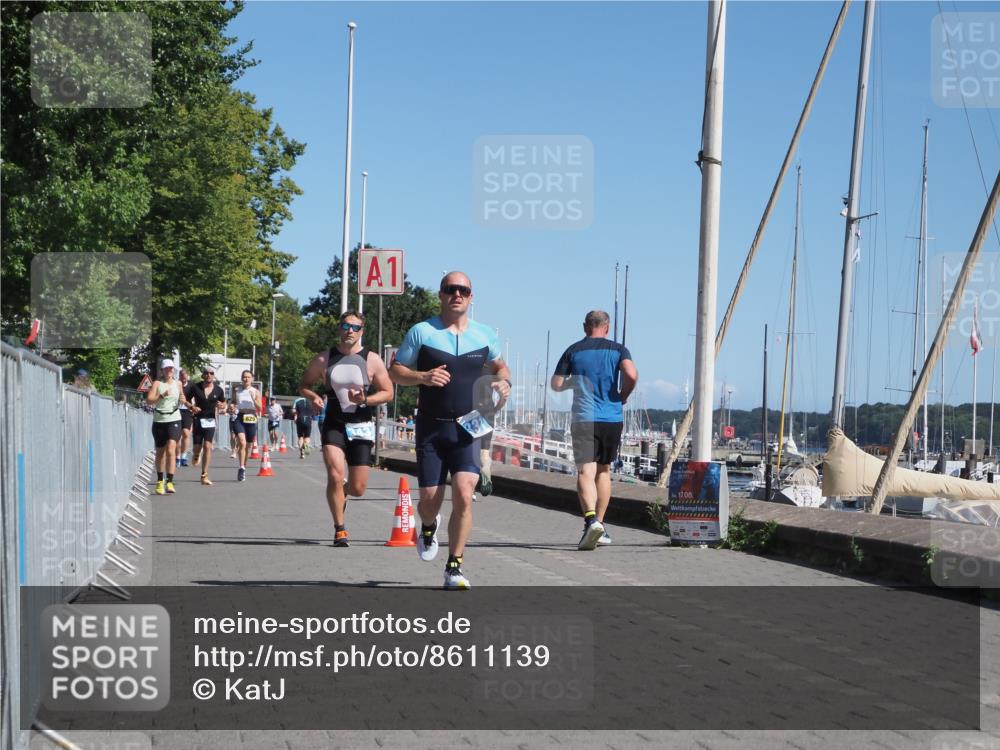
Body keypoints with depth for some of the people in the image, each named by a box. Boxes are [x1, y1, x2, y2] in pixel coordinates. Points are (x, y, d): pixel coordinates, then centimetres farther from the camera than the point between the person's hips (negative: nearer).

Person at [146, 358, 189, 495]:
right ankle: (160, 481, 26)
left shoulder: (178, 384, 10)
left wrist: (183, 400, 2)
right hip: (159, 421, 0)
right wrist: (162, 395, -26)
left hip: (174, 420, 0)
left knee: (171, 450, -16)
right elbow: (149, 400, -12)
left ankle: (169, 482, -17)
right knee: (160, 452, 9)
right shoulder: (157, 383, 0)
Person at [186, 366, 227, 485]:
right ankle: (197, 454, 44)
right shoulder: (195, 387, -3)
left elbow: (224, 403, 14)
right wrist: (191, 407, -12)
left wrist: (222, 406, -9)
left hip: (210, 421, 0)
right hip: (198, 419, 0)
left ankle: (204, 476, -9)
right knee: (197, 447, 2)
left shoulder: (218, 390, 1)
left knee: (207, 446, -11)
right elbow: (186, 399, 8)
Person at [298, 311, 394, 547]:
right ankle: (340, 529, -3)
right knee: (335, 476, -19)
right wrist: (313, 397, -9)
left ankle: (342, 495, 40)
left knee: (358, 489, 2)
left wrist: (365, 399, -18)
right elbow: (304, 384, 14)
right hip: (334, 424, 0)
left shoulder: (372, 361, -2)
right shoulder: (324, 359, 2)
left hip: (362, 427, 0)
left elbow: (388, 393, 0)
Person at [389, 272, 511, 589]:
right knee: (430, 499, 4)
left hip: (467, 427, 1)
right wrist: (423, 377, -16)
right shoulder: (421, 332, 0)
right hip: (431, 427, -1)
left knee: (464, 495, -15)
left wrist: (503, 381, 2)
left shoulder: (485, 335, 7)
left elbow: (498, 366, 25)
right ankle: (428, 527, 43)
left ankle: (454, 568, -4)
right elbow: (395, 372, 3)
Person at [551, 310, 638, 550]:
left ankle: (591, 519, -33)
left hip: (584, 418, -2)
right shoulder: (617, 350, 5)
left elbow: (556, 384, 7)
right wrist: (622, 396, 5)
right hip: (612, 418, 2)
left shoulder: (574, 351, 6)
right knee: (604, 470, 17)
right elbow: (632, 375, -13)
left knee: (585, 472, -10)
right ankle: (600, 525, 20)